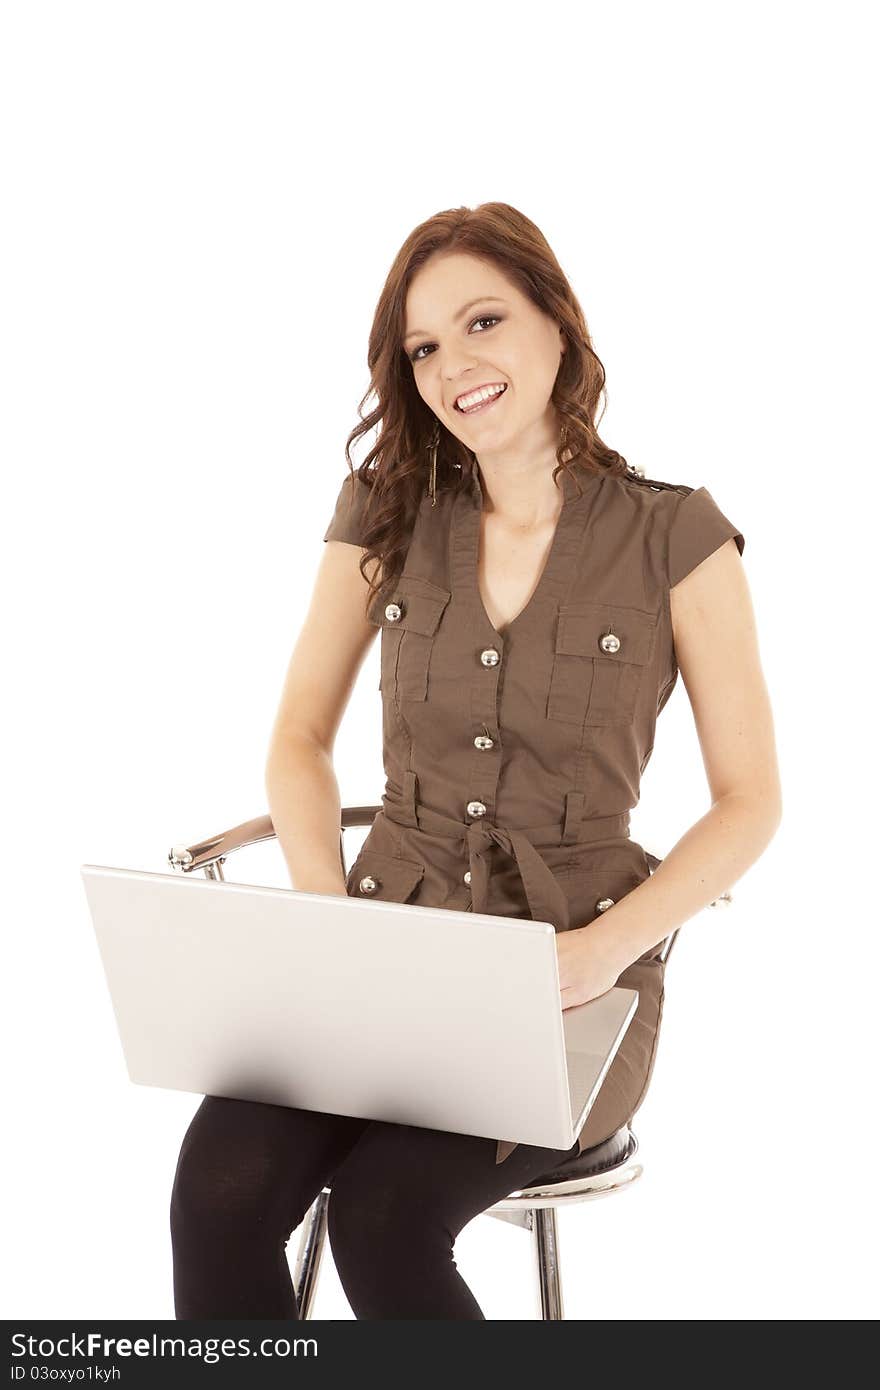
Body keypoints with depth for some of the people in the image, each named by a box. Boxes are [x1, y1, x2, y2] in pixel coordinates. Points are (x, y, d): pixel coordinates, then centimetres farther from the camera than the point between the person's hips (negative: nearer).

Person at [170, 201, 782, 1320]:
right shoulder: (387, 513, 7)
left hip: (572, 965, -3)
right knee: (220, 1190, -26)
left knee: (385, 1220, -29)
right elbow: (299, 740, 10)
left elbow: (750, 799, -1)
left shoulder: (677, 537, -4)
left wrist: (603, 951, -15)